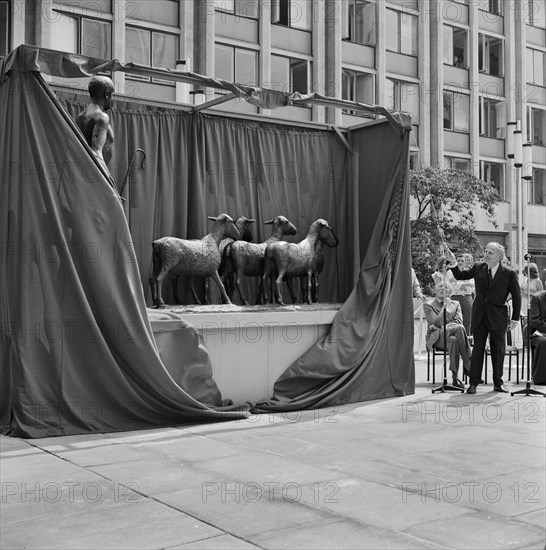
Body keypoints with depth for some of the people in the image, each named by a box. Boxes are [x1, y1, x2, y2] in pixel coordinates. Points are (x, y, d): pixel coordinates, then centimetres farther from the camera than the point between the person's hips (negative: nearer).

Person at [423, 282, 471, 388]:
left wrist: (443, 327, -13)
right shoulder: (428, 304, 8)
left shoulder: (455, 304, 19)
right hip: (435, 338, -3)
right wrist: (444, 307, -5)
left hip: (453, 334, 3)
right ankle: (468, 366, -34)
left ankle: (455, 377, -39)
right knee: (459, 328, -33)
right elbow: (436, 322, -8)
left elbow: (458, 321, 1)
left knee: (453, 340, -38)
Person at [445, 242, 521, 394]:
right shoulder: (478, 267, 2)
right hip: (479, 316, 2)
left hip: (498, 317, -2)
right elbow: (460, 276, 11)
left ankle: (498, 383, 20)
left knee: (498, 350, 7)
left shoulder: (509, 274, -7)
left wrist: (515, 318, -1)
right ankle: (473, 383, 8)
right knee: (477, 349, 3)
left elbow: (516, 296, -1)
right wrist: (453, 262, -7)